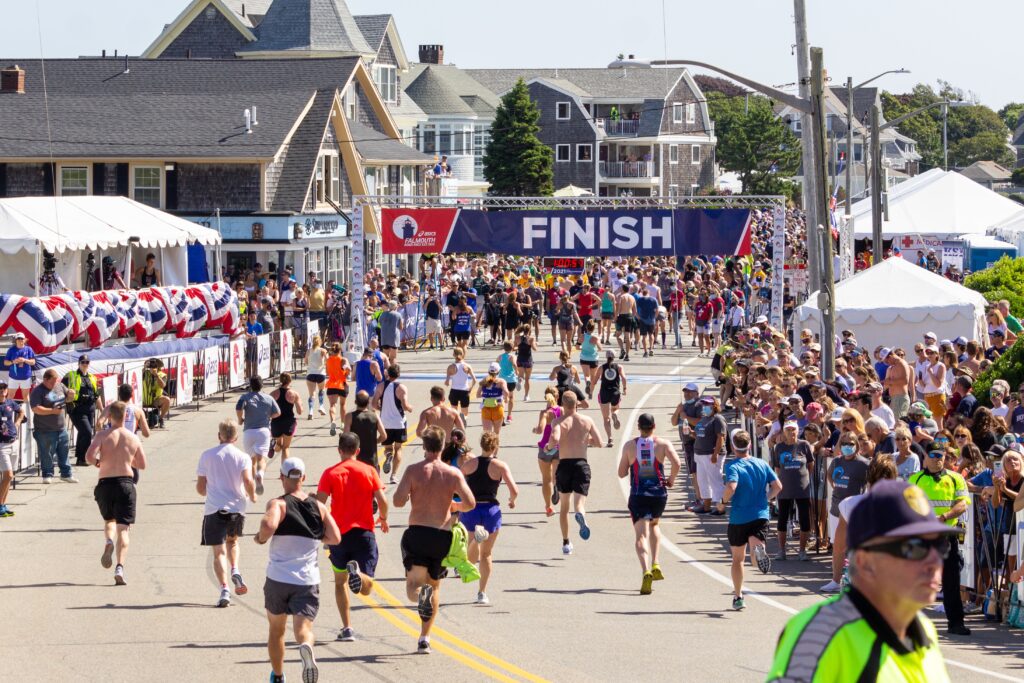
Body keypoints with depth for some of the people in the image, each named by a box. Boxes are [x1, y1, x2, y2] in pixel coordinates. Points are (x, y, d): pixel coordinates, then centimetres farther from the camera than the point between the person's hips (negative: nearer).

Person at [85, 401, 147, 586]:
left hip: (105, 483, 0)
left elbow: (89, 456, -16)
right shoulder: (133, 438, 4)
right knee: (123, 528, -1)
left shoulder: (103, 436, -3)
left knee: (109, 520, 25)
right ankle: (120, 567, -17)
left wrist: (97, 462, 7)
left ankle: (108, 542, -8)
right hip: (125, 483, 0)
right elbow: (142, 465, 12)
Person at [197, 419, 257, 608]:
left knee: (219, 551, -1)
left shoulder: (207, 456, 4)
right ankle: (235, 572, 4)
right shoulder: (242, 457, 0)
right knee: (232, 540, 28)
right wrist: (252, 496, 8)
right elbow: (248, 482, -12)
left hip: (214, 509, -1)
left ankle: (224, 589, -18)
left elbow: (200, 488, 6)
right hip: (236, 508, 1)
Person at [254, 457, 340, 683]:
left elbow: (268, 525, -25)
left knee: (276, 629, 19)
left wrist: (261, 537, -5)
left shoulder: (278, 504, -5)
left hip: (278, 578, -1)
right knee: (303, 626, -9)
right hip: (308, 580, 1)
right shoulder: (318, 507, 6)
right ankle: (306, 648, -45)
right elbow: (335, 538, 2)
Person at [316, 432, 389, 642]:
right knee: (366, 587, 0)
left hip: (339, 533, 0)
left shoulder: (330, 474, 0)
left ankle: (347, 628, 11)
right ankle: (357, 573, -36)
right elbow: (382, 501, -4)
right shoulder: (369, 471, 2)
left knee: (340, 582, 19)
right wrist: (383, 519, 17)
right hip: (364, 531, 0)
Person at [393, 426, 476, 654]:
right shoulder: (453, 473, -2)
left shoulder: (414, 470, -5)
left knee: (413, 587, -1)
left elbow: (398, 501, -12)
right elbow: (470, 503, -7)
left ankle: (421, 592, -39)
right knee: (434, 585, 20)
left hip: (417, 533, -2)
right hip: (442, 535, 2)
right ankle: (424, 638, 19)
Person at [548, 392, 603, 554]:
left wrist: (549, 446, 1)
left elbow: (554, 439, -21)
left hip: (564, 464, 0)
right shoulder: (587, 421, 6)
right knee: (579, 503, -7)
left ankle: (566, 543, 23)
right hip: (582, 464, 0)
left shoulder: (559, 422, -2)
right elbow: (599, 443, 9)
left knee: (564, 507, 17)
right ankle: (580, 515, -46)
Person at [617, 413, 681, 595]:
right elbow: (676, 463, -17)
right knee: (654, 524, 30)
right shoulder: (663, 443, -2)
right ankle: (655, 565, 19)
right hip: (659, 494, 1)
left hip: (638, 496, -1)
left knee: (641, 535, -5)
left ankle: (646, 571, -29)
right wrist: (671, 480, 0)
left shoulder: (629, 446, 1)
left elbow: (621, 473, 5)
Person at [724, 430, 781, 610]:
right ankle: (759, 550, -46)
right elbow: (777, 486, 1)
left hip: (738, 519, -2)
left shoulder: (733, 466, -9)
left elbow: (731, 487, -26)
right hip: (760, 516, 2)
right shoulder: (762, 464, 4)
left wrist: (724, 499, -6)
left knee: (738, 558, 15)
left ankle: (738, 597, 21)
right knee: (756, 557, -10)